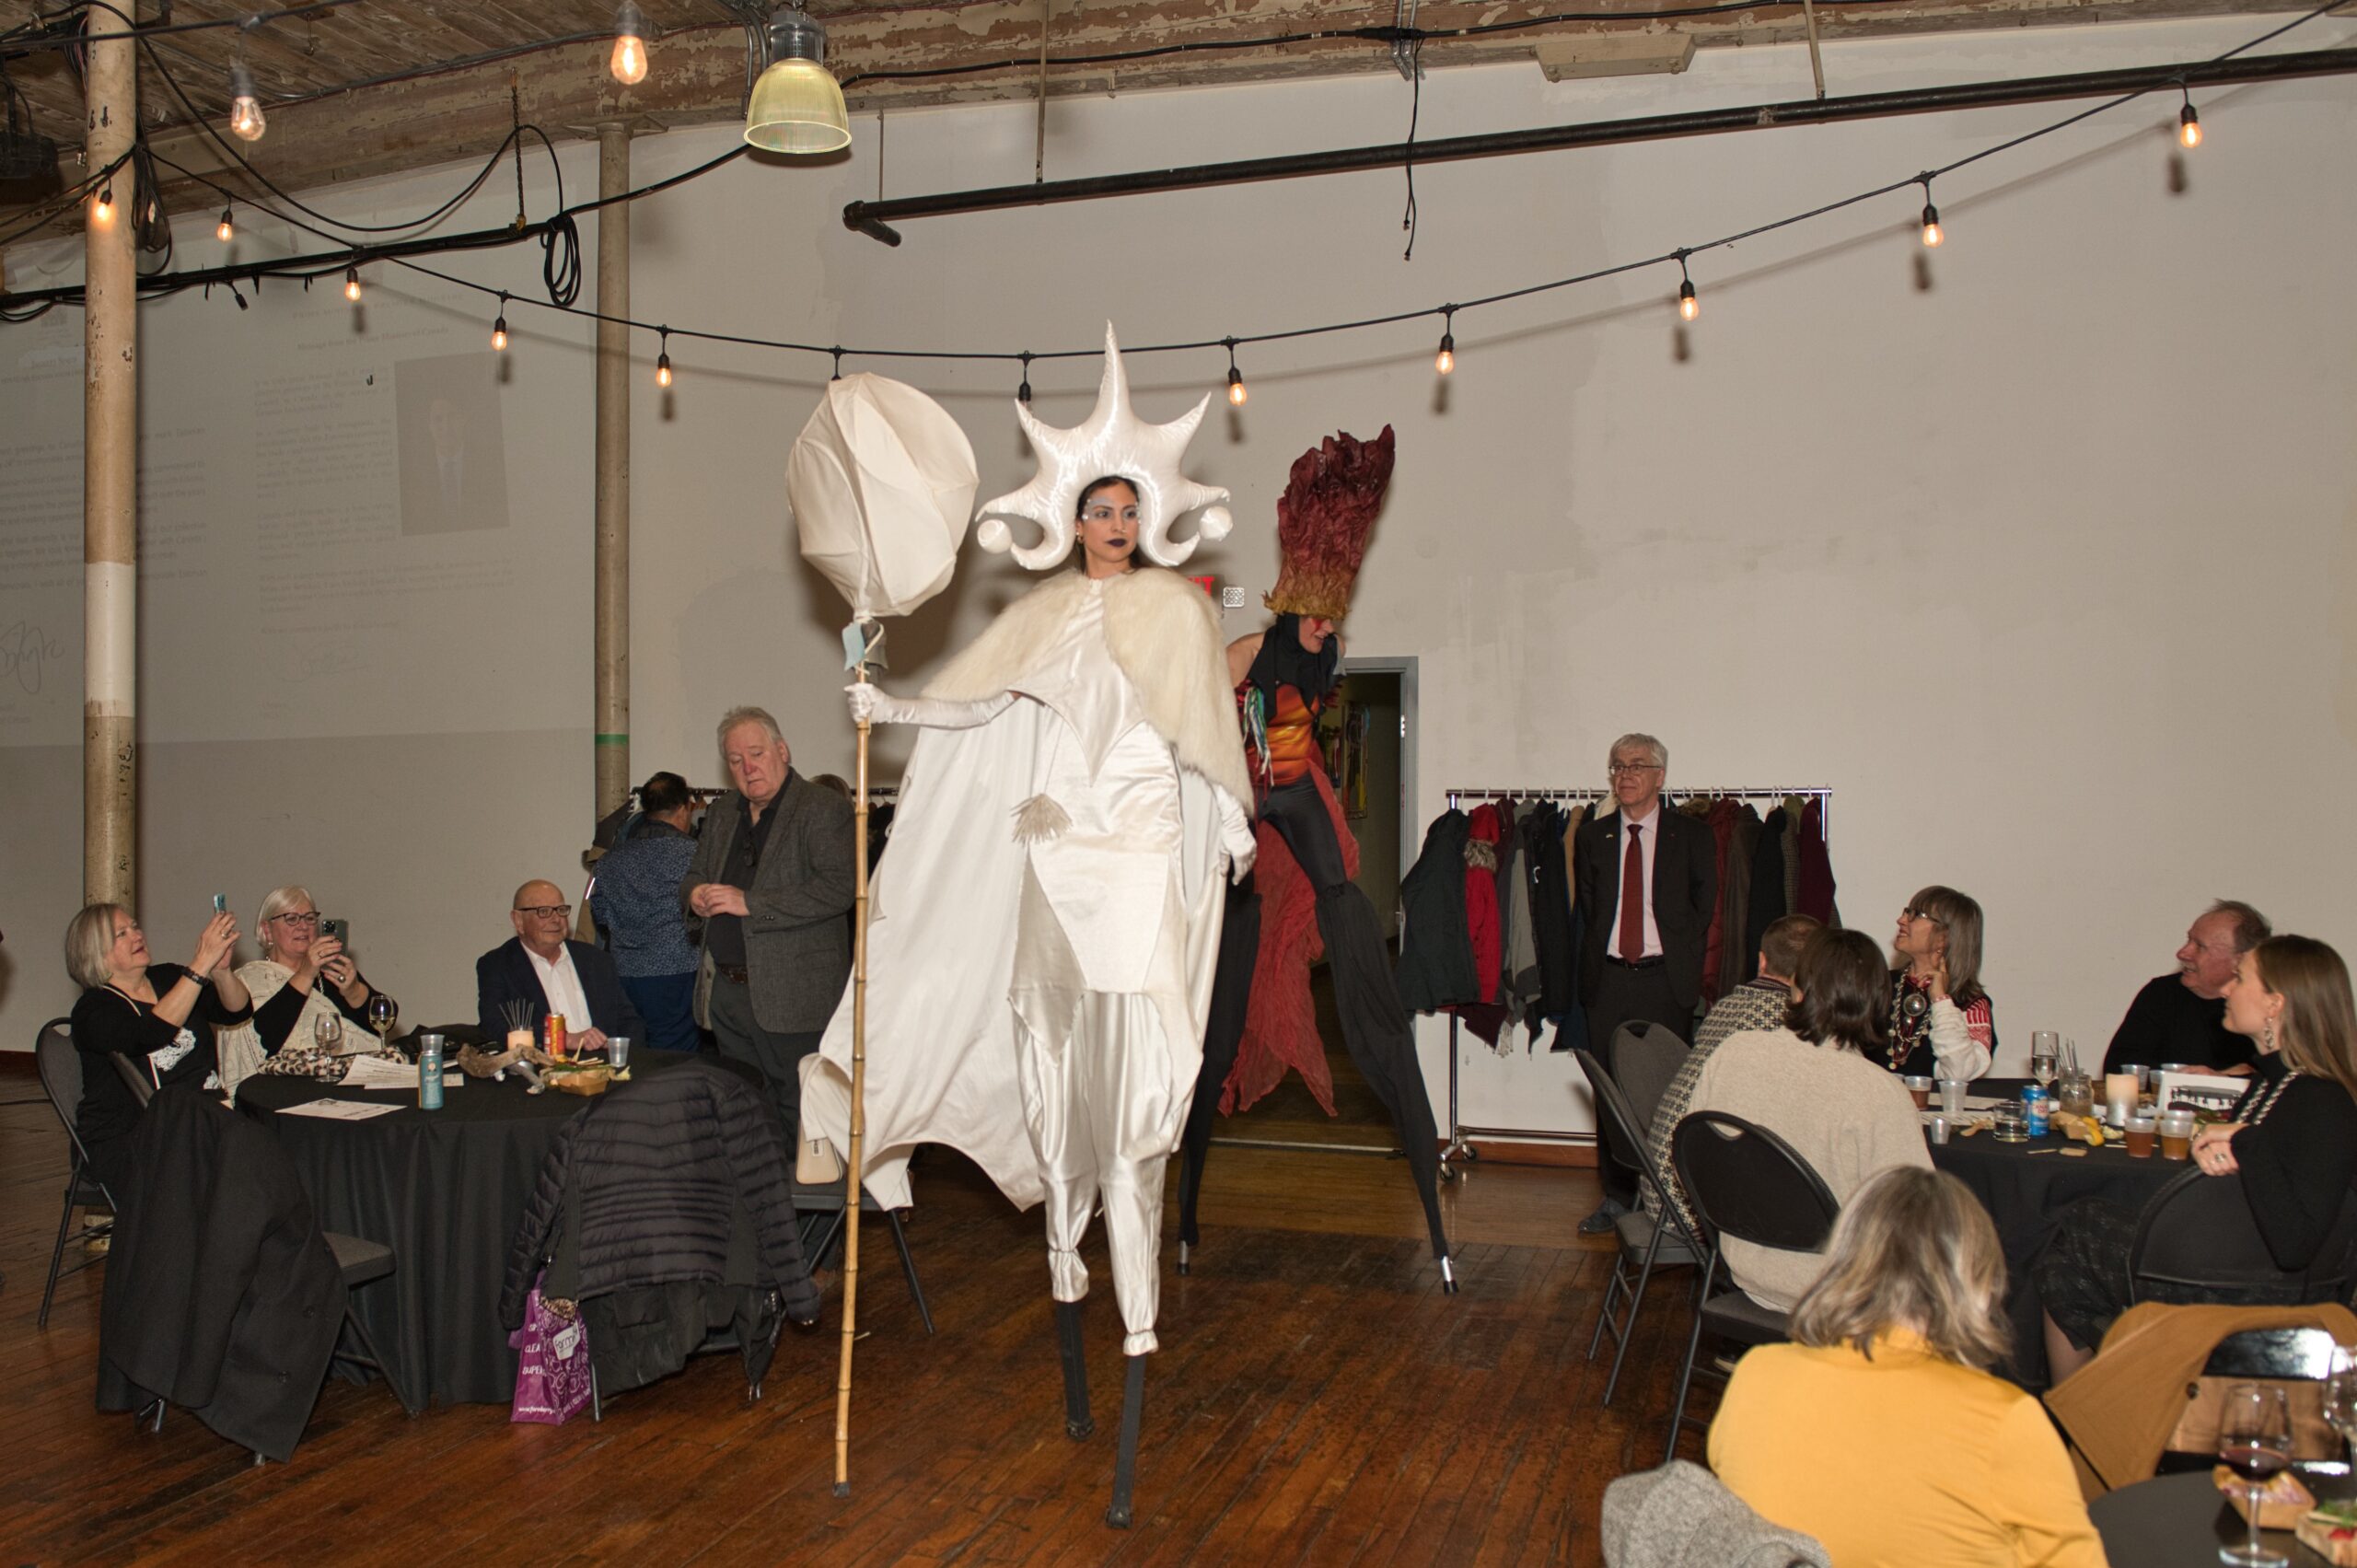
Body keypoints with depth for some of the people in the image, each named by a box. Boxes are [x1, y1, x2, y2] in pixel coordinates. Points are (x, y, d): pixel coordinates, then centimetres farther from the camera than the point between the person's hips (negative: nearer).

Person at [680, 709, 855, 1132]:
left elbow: (838, 888, -19)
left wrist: (750, 903, -20)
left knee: (797, 1122, -3)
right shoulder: (722, 813, 16)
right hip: (726, 992, 7)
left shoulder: (824, 809, -8)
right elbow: (693, 874, 26)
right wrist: (695, 893, 0)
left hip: (792, 996, -7)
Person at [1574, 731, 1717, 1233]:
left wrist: (1680, 962, 0)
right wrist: (1596, 962, 6)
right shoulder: (1592, 837, 11)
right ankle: (1618, 1195, 15)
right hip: (1608, 979, 2)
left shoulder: (1691, 835, 4)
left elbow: (1703, 907, 5)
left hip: (1666, 982, -2)